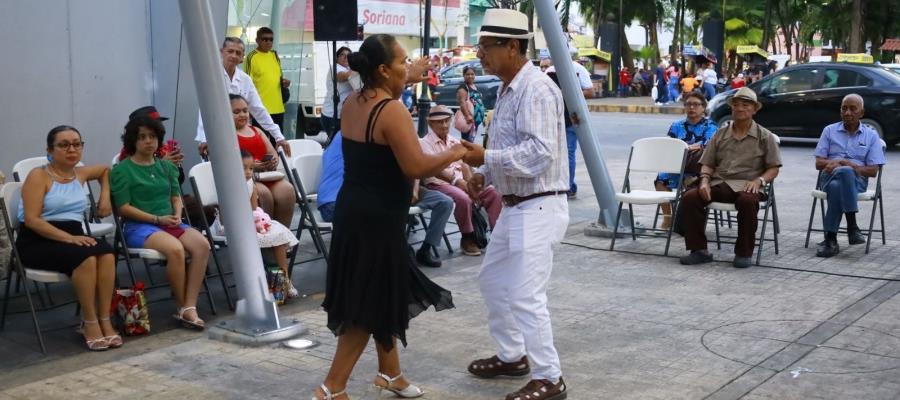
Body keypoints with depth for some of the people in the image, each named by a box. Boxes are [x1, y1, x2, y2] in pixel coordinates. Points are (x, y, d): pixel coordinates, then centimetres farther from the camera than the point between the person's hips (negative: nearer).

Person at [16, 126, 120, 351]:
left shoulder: (81, 174, 13)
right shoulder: (39, 176, -6)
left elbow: (105, 169, 37)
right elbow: (31, 220, -16)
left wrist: (105, 196, 19)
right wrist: (68, 238, -25)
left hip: (73, 237, 6)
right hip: (36, 242, -5)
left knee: (106, 252, -28)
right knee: (85, 257, -34)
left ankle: (104, 320, -24)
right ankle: (90, 323, -22)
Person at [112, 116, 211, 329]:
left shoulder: (166, 167, 17)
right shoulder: (122, 169, -1)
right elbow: (124, 207, -6)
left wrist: (177, 216, -4)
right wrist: (157, 219, -13)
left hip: (170, 223, 6)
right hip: (139, 226, -5)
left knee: (202, 244, -25)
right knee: (175, 249, -34)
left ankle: (190, 308, -26)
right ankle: (182, 307, -16)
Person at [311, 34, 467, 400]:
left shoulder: (351, 104, 8)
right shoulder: (392, 111, -19)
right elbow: (415, 167, -24)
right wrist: (453, 154, -8)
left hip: (353, 210, 9)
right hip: (378, 218, -9)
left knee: (381, 296, 20)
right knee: (370, 306, 1)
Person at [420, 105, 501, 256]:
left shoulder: (454, 142, 17)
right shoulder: (425, 143, -4)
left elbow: (464, 165, 10)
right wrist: (456, 181, -27)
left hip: (460, 182, 7)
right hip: (439, 184, -7)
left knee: (494, 193, -12)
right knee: (464, 199, -36)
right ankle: (467, 238, -16)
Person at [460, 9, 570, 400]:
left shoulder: (536, 89, -19)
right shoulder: (507, 89, 12)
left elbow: (539, 153, -27)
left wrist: (486, 158, -26)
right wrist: (484, 172, 6)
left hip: (537, 208, -11)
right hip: (514, 206, 11)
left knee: (525, 296, -7)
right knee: (492, 280, 20)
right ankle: (512, 355, 36)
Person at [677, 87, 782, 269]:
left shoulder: (764, 136, 12)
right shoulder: (721, 133, 20)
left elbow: (773, 168, 8)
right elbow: (707, 164, 17)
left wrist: (759, 180, -13)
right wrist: (705, 181, -4)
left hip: (746, 185, -3)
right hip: (719, 183, 3)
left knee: (747, 201, -40)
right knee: (690, 197, -25)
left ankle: (743, 253, -22)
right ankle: (699, 249, -16)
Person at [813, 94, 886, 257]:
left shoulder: (871, 135, 11)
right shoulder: (830, 131, 14)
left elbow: (873, 171, 3)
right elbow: (819, 163, 8)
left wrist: (847, 163, -12)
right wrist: (840, 163, -12)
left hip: (857, 180, -1)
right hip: (830, 177, 1)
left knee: (837, 187, -39)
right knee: (844, 172, -39)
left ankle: (831, 239, -34)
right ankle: (852, 226, -35)